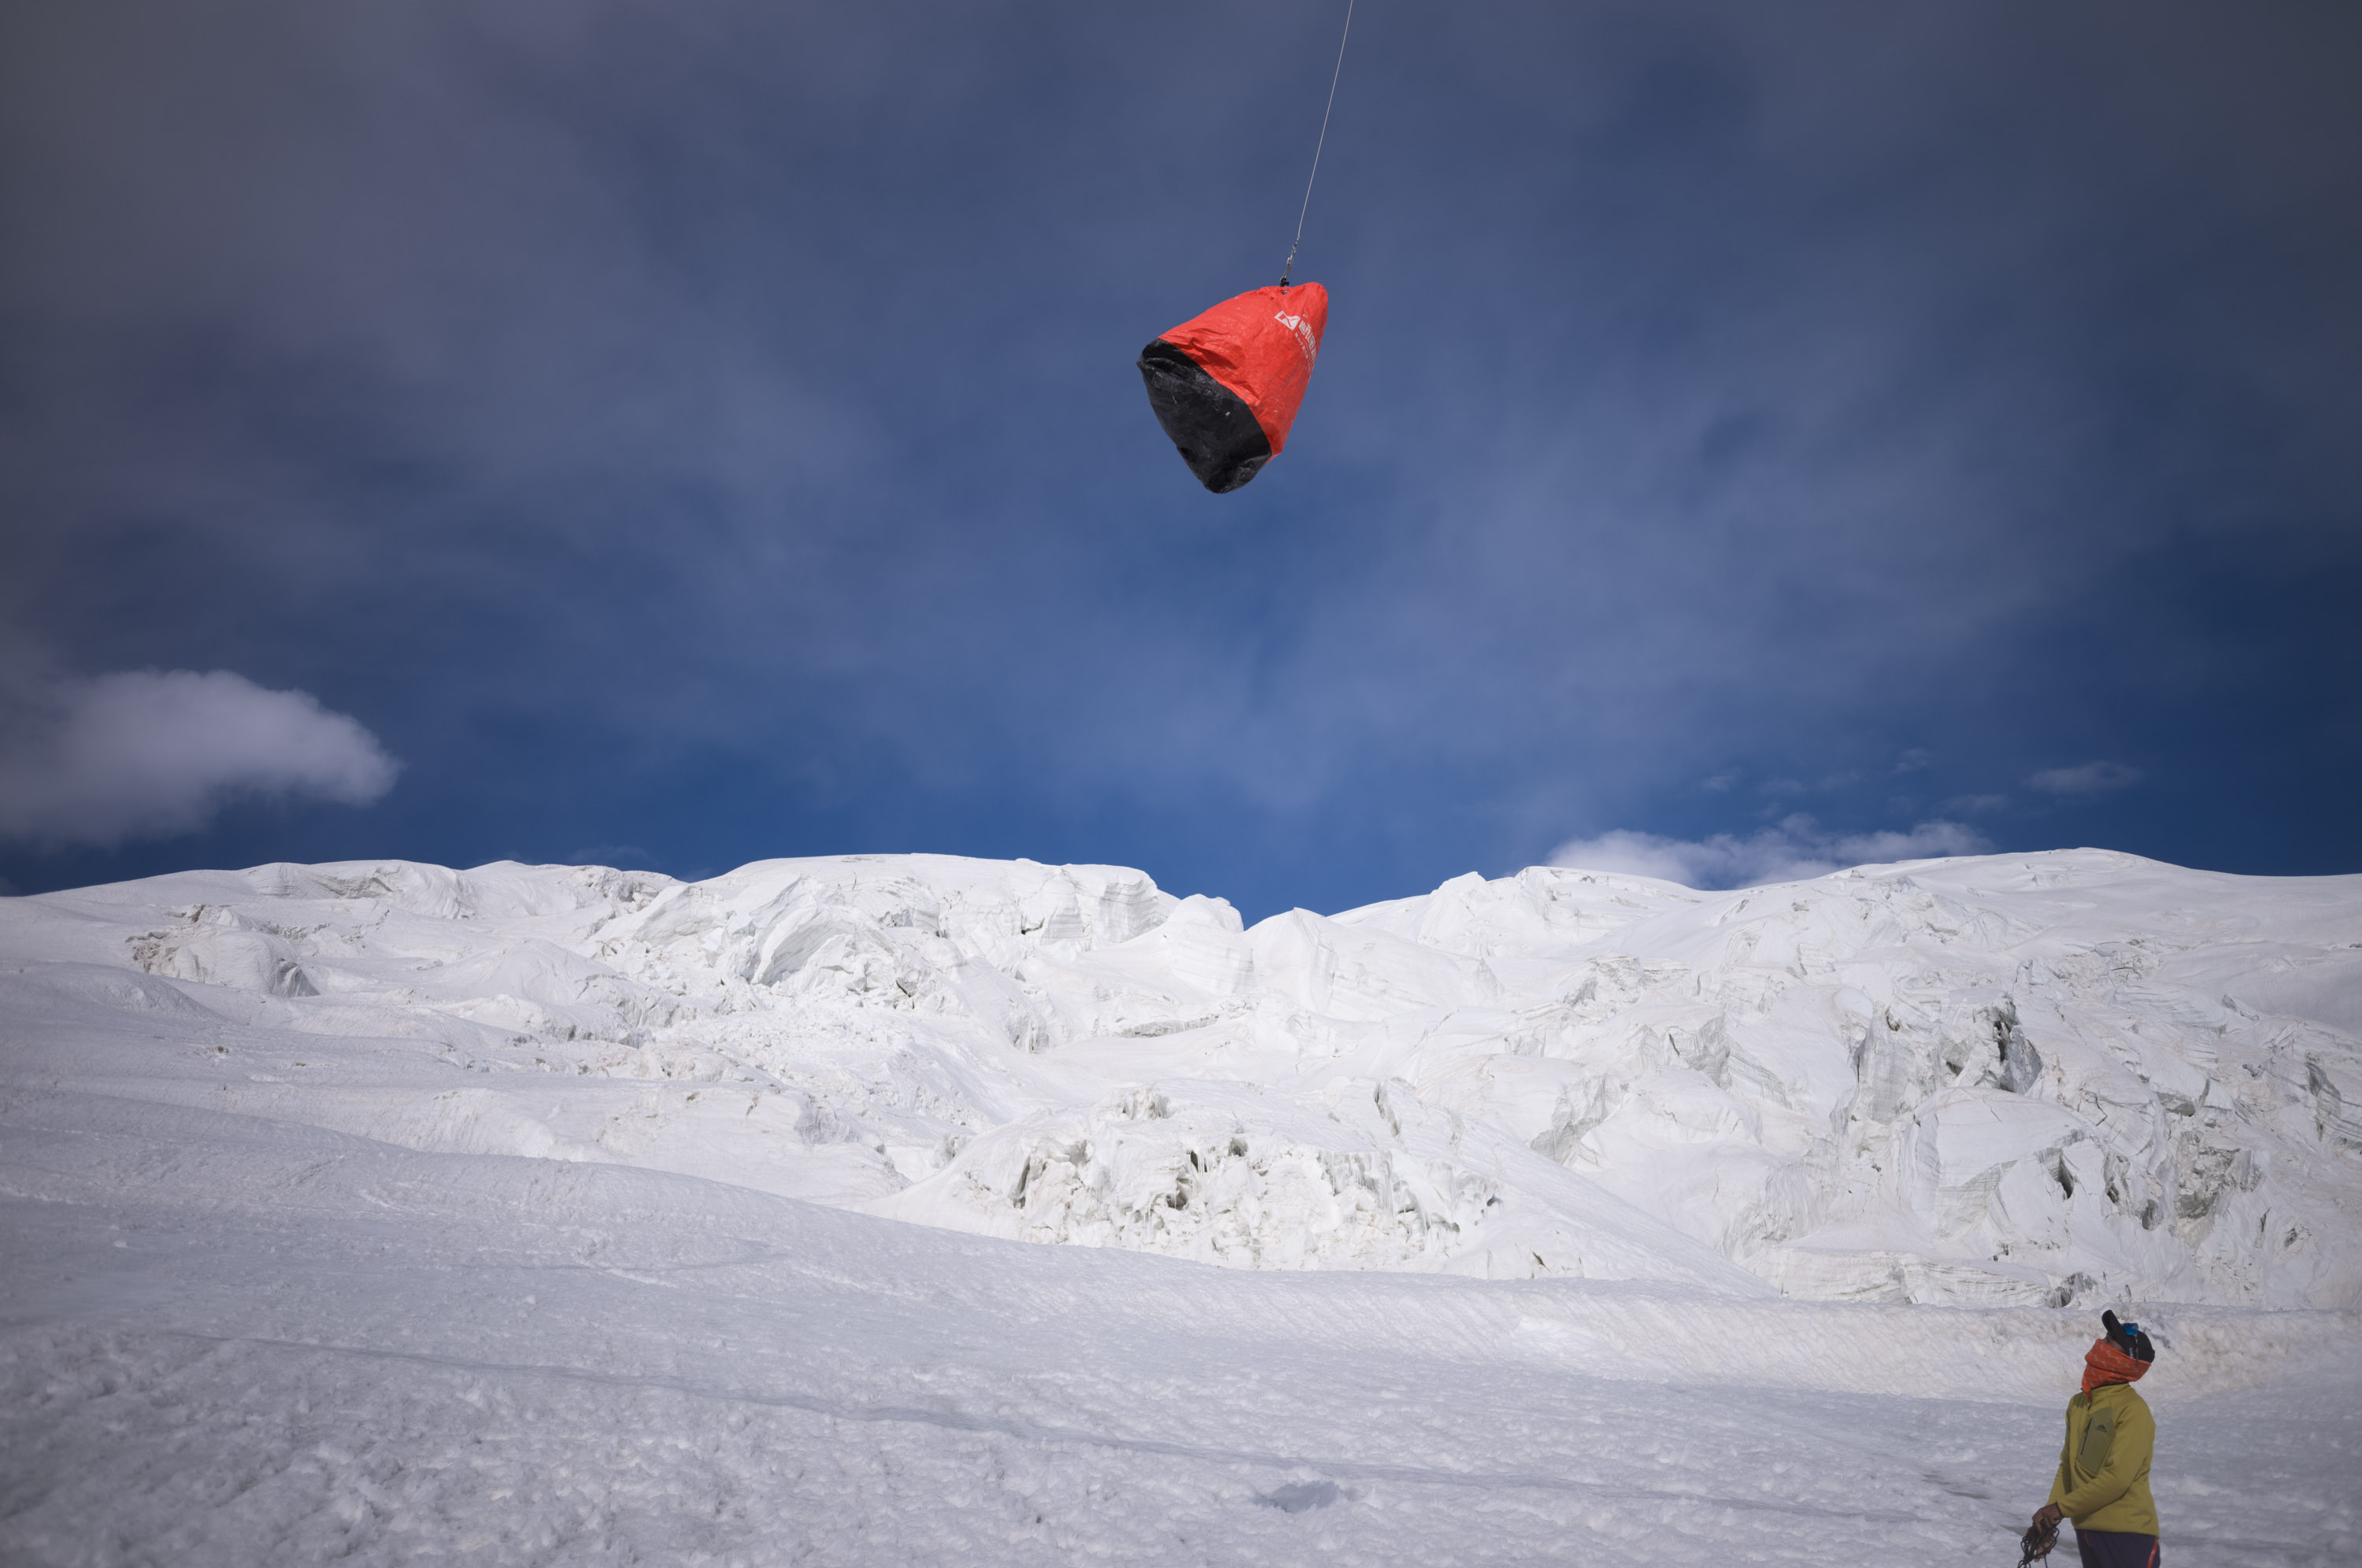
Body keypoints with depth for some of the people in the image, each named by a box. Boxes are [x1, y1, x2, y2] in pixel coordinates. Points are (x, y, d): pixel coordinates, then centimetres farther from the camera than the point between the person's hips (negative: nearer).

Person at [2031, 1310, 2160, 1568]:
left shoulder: (2133, 1410, -15)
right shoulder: (2077, 1404, 8)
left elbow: (2117, 1478, -21)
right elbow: (2068, 1467, 14)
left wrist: (2060, 1508, -15)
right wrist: (2049, 1515, 3)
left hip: (2127, 1535, -7)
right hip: (2086, 1530, 7)